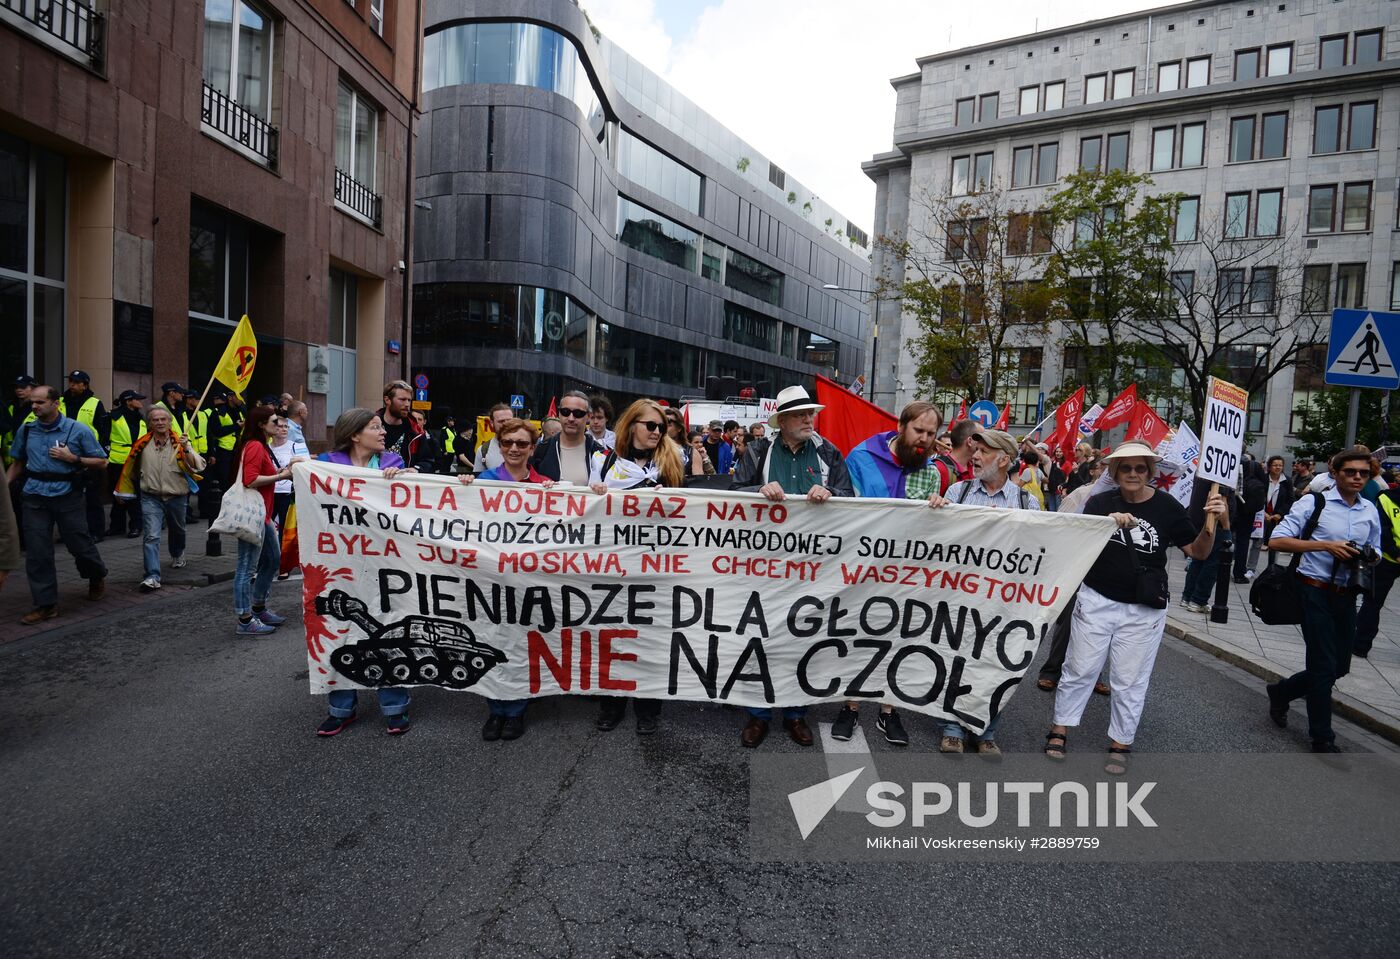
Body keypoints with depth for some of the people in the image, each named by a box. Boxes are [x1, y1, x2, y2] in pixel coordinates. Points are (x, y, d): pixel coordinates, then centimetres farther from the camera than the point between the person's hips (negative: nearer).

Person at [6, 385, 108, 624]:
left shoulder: (78, 431, -3)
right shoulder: (25, 430, 7)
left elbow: (101, 462, -1)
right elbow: (17, 463, 17)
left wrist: (72, 458, -14)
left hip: (67, 496, -3)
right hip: (35, 497, 3)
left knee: (79, 544, 4)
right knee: (37, 552, 1)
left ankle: (97, 577, 35)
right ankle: (45, 604, 9)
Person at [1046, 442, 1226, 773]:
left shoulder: (1167, 507, -4)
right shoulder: (1100, 503, -1)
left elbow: (1198, 551, 0)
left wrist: (1212, 522, -18)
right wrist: (1109, 523, -29)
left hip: (1144, 609, 0)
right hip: (1097, 600, 1)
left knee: (1129, 680, 9)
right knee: (1080, 669, 9)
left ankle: (1120, 743, 24)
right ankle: (1060, 730, 21)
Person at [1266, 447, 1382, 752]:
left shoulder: (1371, 511, 8)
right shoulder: (1313, 503, -9)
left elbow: (1375, 552, 20)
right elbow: (1276, 541, -14)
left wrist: (1368, 556, -4)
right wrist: (1326, 545, -21)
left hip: (1346, 596, 6)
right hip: (1316, 592, -6)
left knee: (1340, 666, 12)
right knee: (1324, 665, -1)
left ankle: (1281, 691, 36)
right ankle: (1322, 738, 15)